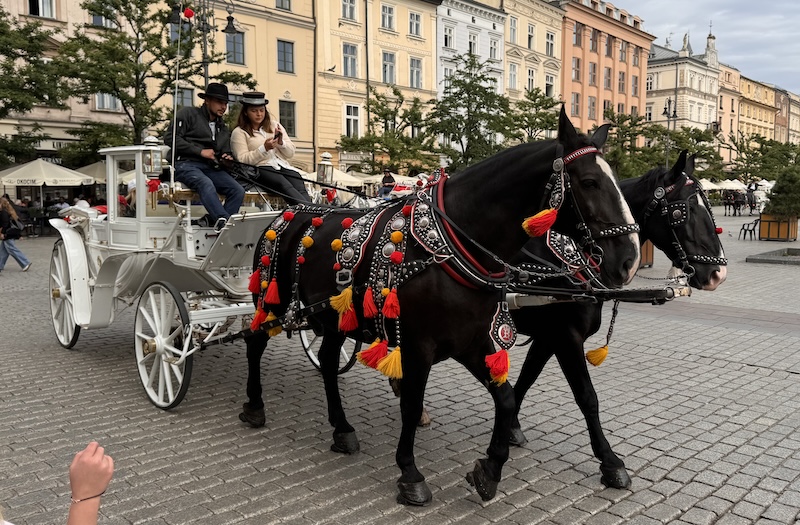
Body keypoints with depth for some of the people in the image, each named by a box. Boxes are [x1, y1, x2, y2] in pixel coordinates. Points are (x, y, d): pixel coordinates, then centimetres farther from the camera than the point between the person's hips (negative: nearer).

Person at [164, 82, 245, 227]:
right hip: (186, 164, -6)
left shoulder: (223, 129, 28)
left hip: (211, 167, 6)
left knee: (238, 191, -22)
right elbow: (169, 138, -3)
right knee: (206, 184, -39)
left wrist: (227, 158, 7)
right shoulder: (188, 114, 8)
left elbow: (225, 152, 35)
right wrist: (200, 151, -9)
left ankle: (213, 221, -30)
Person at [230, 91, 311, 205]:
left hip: (283, 166, 5)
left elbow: (290, 153, 19)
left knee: (300, 188, -28)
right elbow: (242, 160, -2)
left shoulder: (274, 125, 23)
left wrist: (281, 142, -2)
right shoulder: (239, 132, 10)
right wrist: (264, 148, -12)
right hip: (260, 169, -4)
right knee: (285, 186, -35)